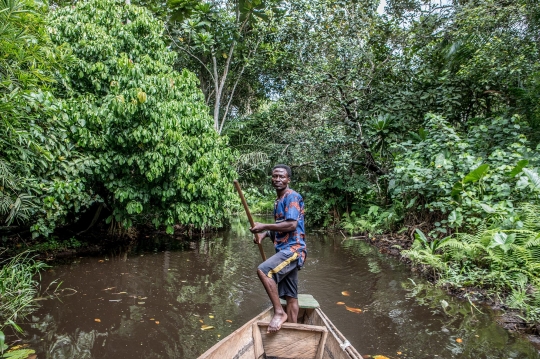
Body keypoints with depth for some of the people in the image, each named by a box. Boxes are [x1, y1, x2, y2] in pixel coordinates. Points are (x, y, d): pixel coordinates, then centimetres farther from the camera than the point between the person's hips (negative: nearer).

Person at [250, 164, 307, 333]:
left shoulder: (292, 197, -8)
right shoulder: (278, 201, 20)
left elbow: (291, 225, -20)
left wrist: (264, 226, -15)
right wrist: (264, 234, 8)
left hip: (293, 248, -10)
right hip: (285, 250, 10)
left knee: (263, 270, -27)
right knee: (290, 296, 10)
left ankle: (279, 312, -17)